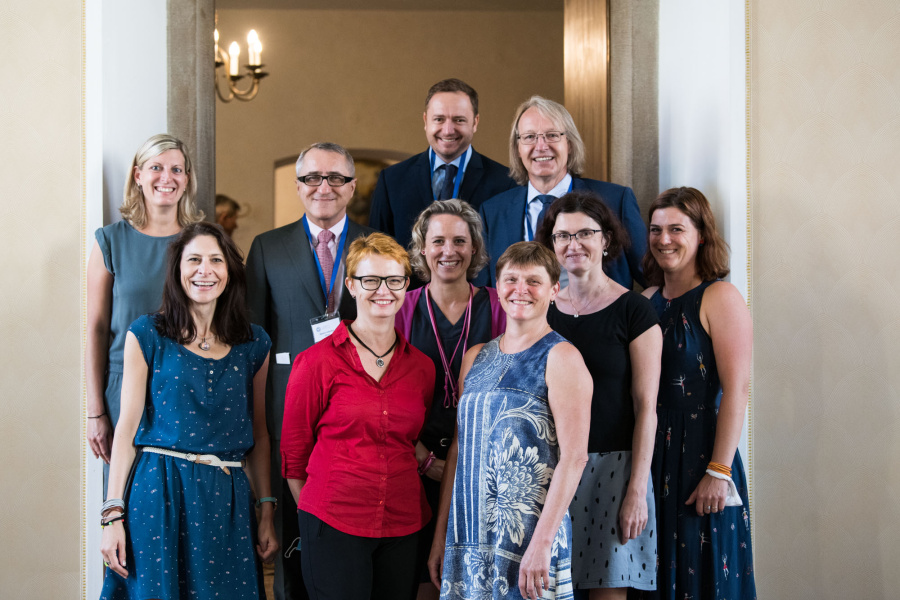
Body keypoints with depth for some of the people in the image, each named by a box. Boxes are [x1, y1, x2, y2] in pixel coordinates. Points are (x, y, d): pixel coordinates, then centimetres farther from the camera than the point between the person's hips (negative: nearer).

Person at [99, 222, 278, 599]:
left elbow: (258, 432, 11)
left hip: (228, 497, 2)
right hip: (159, 493, -2)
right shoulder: (147, 335, 1)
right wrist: (113, 513, -6)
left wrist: (266, 512, 8)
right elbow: (127, 426, -1)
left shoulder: (254, 344, 8)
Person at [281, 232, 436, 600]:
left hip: (402, 528, 4)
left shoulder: (421, 367, 7)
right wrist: (313, 515, 5)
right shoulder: (317, 362, -4)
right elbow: (294, 448, 2)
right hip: (334, 526, -4)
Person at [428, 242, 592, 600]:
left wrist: (543, 542, -19)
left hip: (527, 542, -5)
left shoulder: (561, 358, -6)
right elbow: (458, 448, 14)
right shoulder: (475, 358, 12)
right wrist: (441, 534, 11)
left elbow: (574, 456, -13)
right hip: (469, 536, 5)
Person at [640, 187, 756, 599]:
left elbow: (737, 390, -14)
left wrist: (719, 471, -19)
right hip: (650, 461, 6)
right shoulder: (647, 302, 9)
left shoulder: (719, 298, -8)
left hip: (700, 456, -5)